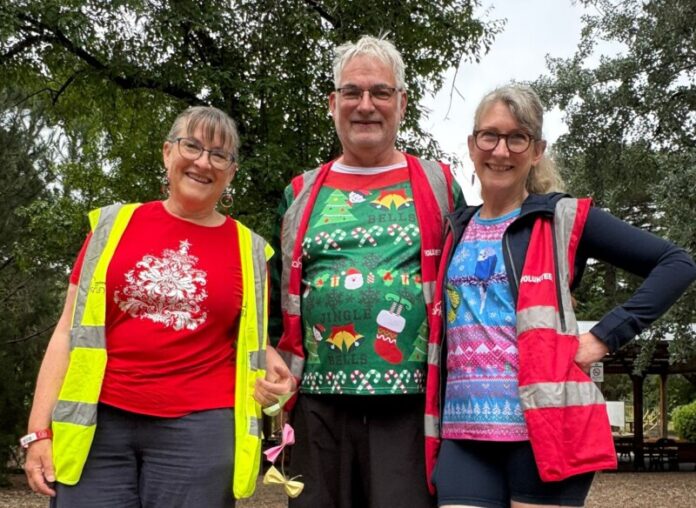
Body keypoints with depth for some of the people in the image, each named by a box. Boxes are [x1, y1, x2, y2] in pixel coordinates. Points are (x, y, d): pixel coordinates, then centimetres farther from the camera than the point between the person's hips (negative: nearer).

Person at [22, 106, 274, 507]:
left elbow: (254, 348, 13)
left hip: (199, 429, 0)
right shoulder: (113, 225, 7)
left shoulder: (249, 250, 7)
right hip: (98, 423, 0)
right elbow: (71, 331, 6)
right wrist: (40, 429, 1)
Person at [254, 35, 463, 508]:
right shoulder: (302, 193, 13)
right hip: (319, 402, 3)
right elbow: (282, 296, 19)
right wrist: (273, 363, 4)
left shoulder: (438, 184, 7)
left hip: (412, 403, -2)